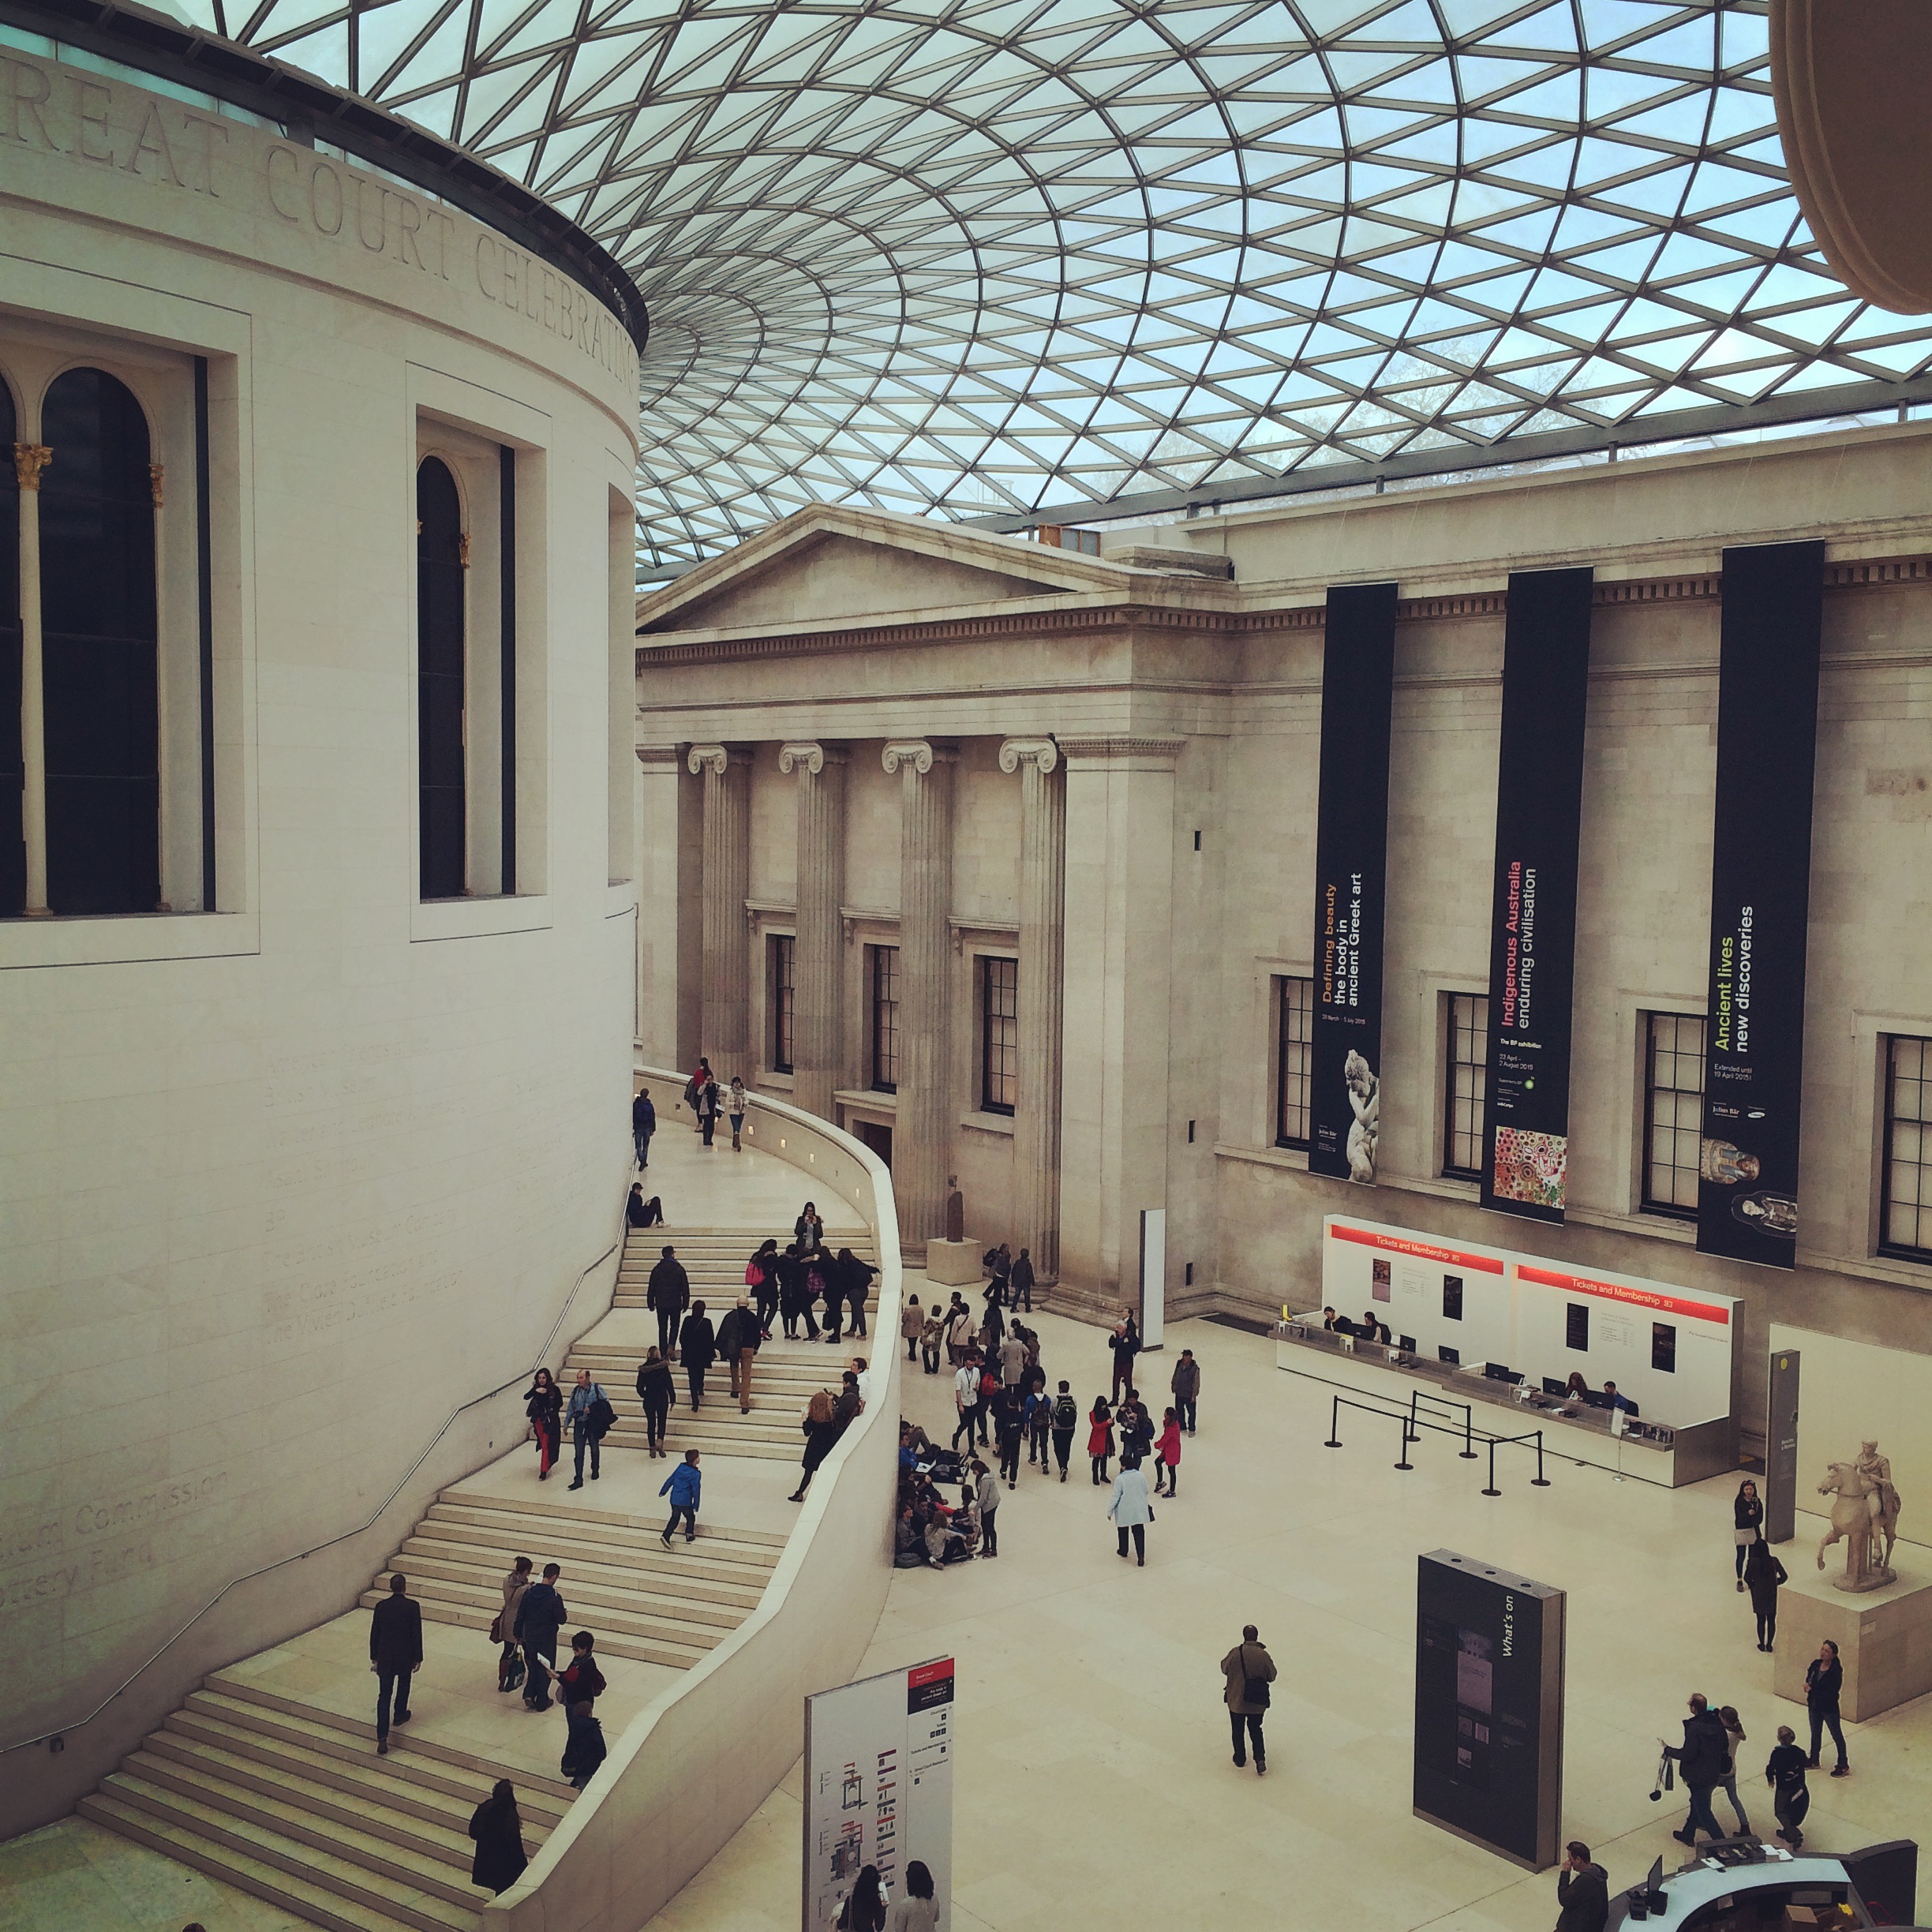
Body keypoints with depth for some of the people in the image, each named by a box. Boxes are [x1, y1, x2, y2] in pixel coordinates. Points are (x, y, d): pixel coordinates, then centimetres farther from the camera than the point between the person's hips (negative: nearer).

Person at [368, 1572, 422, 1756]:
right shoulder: (413, 1607, -12)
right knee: (403, 1685, 27)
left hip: (385, 1658, 1)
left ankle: (382, 1739, -7)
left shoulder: (381, 1606, -6)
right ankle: (399, 1715, 46)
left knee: (384, 1696, 1)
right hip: (406, 1656, -1)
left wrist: (374, 1658, 13)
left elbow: (374, 1634, 1)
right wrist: (418, 1658, 1)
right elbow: (417, 1634, -9)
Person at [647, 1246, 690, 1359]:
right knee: (674, 1326, 13)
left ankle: (664, 1354, 6)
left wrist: (650, 1303, 11)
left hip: (661, 1303, 1)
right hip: (675, 1303, -1)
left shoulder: (657, 1269, -1)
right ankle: (671, 1347, -11)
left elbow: (651, 1288, 2)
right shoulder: (679, 1269, -5)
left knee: (662, 1329, 7)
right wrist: (685, 1303, 6)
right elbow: (685, 1288, -2)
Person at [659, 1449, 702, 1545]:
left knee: (674, 1518, 18)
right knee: (691, 1518, 18)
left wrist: (663, 1491, 20)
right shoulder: (695, 1474, -16)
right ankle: (689, 1537, 26)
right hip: (685, 1501, -6)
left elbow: (670, 1480, 9)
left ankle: (665, 1537, 8)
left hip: (674, 1499, 6)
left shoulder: (680, 1467, 2)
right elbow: (696, 1490, -13)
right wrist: (696, 1505, -5)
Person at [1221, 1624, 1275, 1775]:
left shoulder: (1235, 1653, -17)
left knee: (1238, 1730, 18)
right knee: (1255, 1729, 19)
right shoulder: (1263, 1655, -15)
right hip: (1258, 1702, 1)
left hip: (1236, 1700, -1)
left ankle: (1240, 1761, 28)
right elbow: (1271, 1676, -4)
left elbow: (1225, 1669, -2)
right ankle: (1260, 1759, 6)